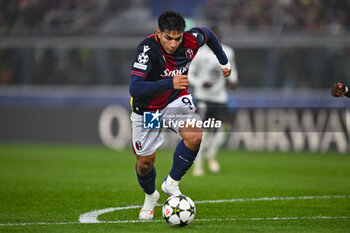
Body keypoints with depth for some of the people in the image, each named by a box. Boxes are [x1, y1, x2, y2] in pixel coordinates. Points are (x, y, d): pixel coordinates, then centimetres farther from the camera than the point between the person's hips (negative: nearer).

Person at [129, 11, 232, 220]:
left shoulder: (191, 40, -21)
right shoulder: (148, 49, -33)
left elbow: (208, 34, 6)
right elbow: (134, 89, -42)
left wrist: (224, 61, 14)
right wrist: (170, 83, -52)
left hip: (176, 100, 3)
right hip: (148, 108, -3)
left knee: (194, 136, -26)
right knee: (145, 162, 4)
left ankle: (172, 183, -3)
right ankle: (150, 196, 38)